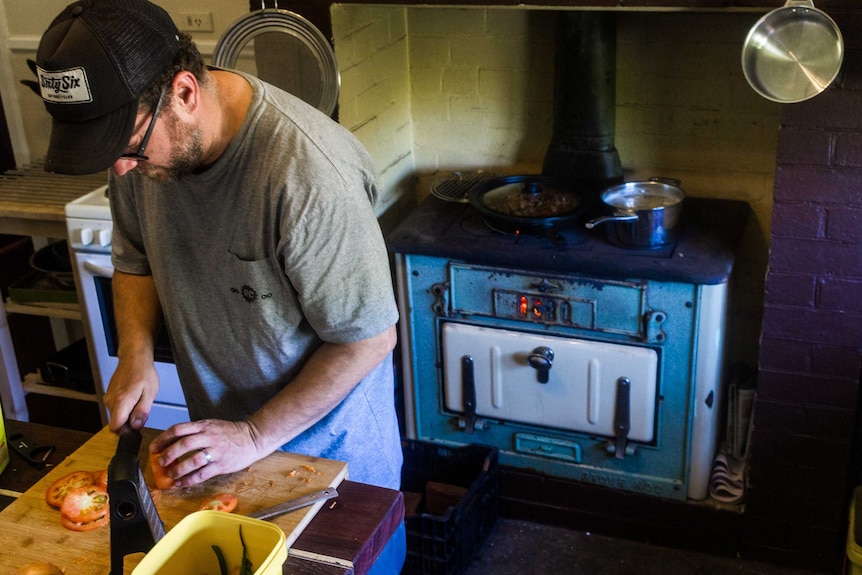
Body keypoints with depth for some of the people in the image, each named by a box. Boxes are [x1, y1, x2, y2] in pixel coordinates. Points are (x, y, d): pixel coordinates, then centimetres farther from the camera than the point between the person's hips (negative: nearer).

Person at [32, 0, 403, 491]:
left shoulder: (310, 174, -35)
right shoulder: (138, 138, -12)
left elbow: (370, 339, -26)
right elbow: (135, 261, 6)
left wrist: (256, 435, -21)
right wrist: (136, 355, -11)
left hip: (327, 427, -5)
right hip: (218, 418, 6)